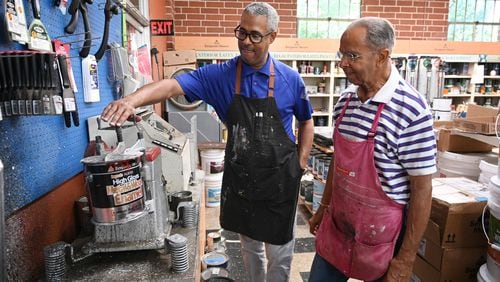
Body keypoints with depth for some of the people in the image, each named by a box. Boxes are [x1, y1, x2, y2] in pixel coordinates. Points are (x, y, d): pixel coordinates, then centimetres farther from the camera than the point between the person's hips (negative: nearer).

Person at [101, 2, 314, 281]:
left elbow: (307, 122, 5)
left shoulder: (290, 79, -7)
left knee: (279, 253, 14)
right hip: (240, 178, 2)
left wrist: (300, 164, -3)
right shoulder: (220, 75, -8)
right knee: (250, 246, 24)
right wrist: (132, 99, -37)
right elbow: (173, 85, -20)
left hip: (280, 179, -1)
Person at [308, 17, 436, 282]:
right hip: (336, 225, 6)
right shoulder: (345, 99, 0)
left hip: (380, 235, -5)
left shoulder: (410, 109, -20)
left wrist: (406, 260, -12)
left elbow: (421, 188, -16)